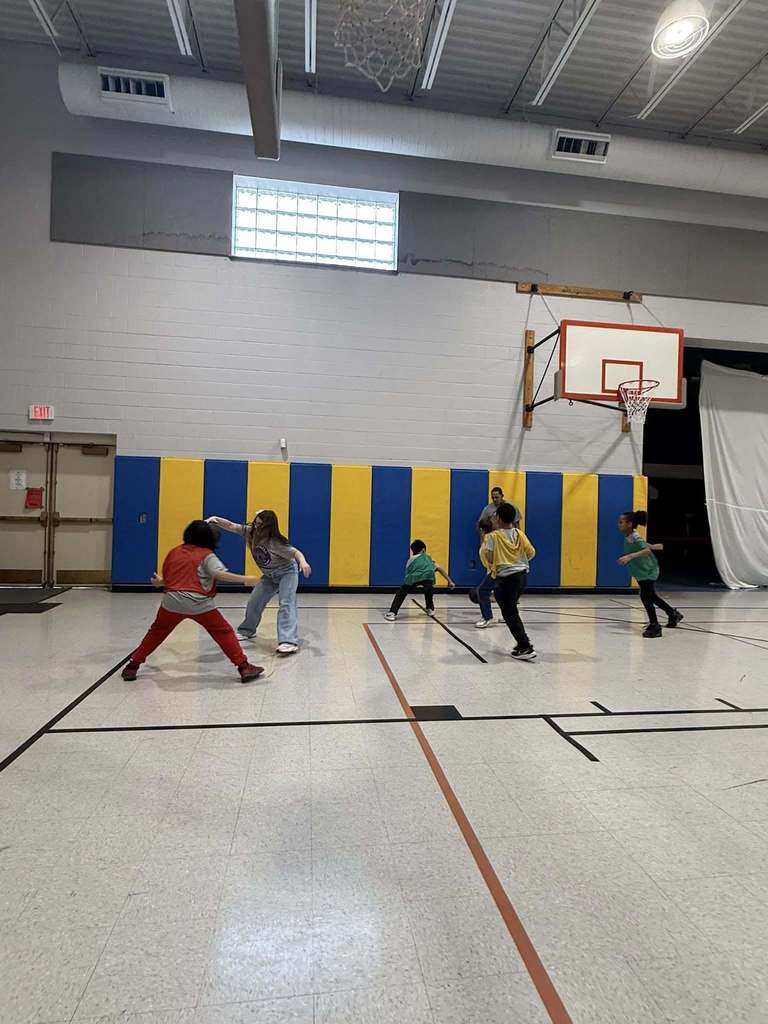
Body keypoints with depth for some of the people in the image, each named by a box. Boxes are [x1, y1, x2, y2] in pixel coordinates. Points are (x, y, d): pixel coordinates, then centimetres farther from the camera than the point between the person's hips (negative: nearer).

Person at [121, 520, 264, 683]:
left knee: (156, 633, 25)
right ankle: (244, 668, 3)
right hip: (198, 603, -4)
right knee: (224, 633, 5)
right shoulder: (207, 554, 3)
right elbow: (220, 574, -14)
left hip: (172, 601, 4)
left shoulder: (174, 551, 17)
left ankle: (132, 666, 33)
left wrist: (160, 582, 46)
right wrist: (245, 579, -12)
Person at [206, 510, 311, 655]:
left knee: (286, 603, -23)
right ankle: (247, 630, 35)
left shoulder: (276, 543, -32)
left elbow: (295, 552, -34)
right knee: (254, 602, 12)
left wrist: (302, 562, -56)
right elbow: (231, 526, -15)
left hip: (287, 573, -7)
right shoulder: (250, 531, -16)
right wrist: (216, 519, -33)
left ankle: (289, 641, -28)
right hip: (270, 575, 7)